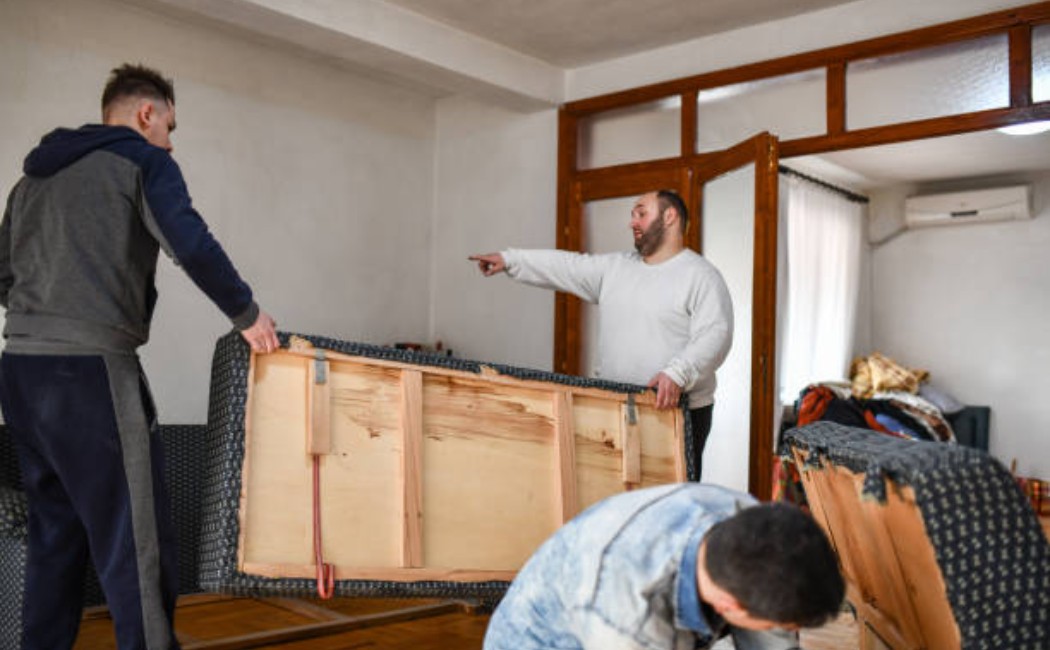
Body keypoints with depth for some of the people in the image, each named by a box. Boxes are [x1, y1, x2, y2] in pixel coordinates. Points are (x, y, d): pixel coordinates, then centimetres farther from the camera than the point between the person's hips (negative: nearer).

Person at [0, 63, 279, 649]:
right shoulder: (143, 161, 1)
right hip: (92, 369, -8)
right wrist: (247, 314, -6)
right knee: (138, 545, -6)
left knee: (55, 536, 16)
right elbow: (192, 245, -14)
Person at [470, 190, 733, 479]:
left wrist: (676, 374, -30)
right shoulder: (614, 268, 14)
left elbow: (715, 335, -16)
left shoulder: (701, 275, -6)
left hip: (677, 410, -5)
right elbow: (567, 266, 14)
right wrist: (510, 259, 8)